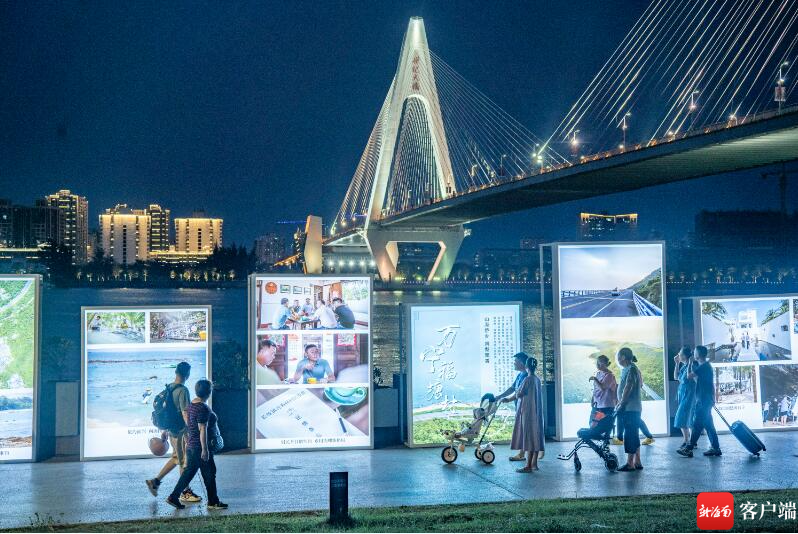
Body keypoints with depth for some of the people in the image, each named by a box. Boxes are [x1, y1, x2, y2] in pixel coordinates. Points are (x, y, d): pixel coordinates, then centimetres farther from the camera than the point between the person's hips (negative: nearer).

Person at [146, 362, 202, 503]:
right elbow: (185, 414, -24)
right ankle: (185, 492, 12)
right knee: (184, 462, 3)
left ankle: (155, 481, 22)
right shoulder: (183, 390, -19)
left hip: (171, 430, 8)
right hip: (181, 431, -8)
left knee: (176, 458, 22)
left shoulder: (169, 388, 7)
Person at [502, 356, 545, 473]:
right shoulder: (537, 379, 11)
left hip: (528, 412, -9)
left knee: (529, 437, -7)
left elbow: (519, 394, -13)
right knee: (536, 436, 11)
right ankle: (534, 463, 16)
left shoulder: (528, 379, -16)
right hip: (537, 412, 9)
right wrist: (508, 399, 26)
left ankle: (528, 466, -6)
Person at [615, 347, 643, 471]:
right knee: (634, 435, 12)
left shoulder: (631, 369, -14)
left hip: (631, 408, -10)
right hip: (632, 408, 10)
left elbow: (628, 389, -19)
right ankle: (637, 462, 17)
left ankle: (630, 463, -6)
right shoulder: (627, 369, 16)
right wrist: (619, 404, 12)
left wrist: (620, 404, -15)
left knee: (629, 435, -8)